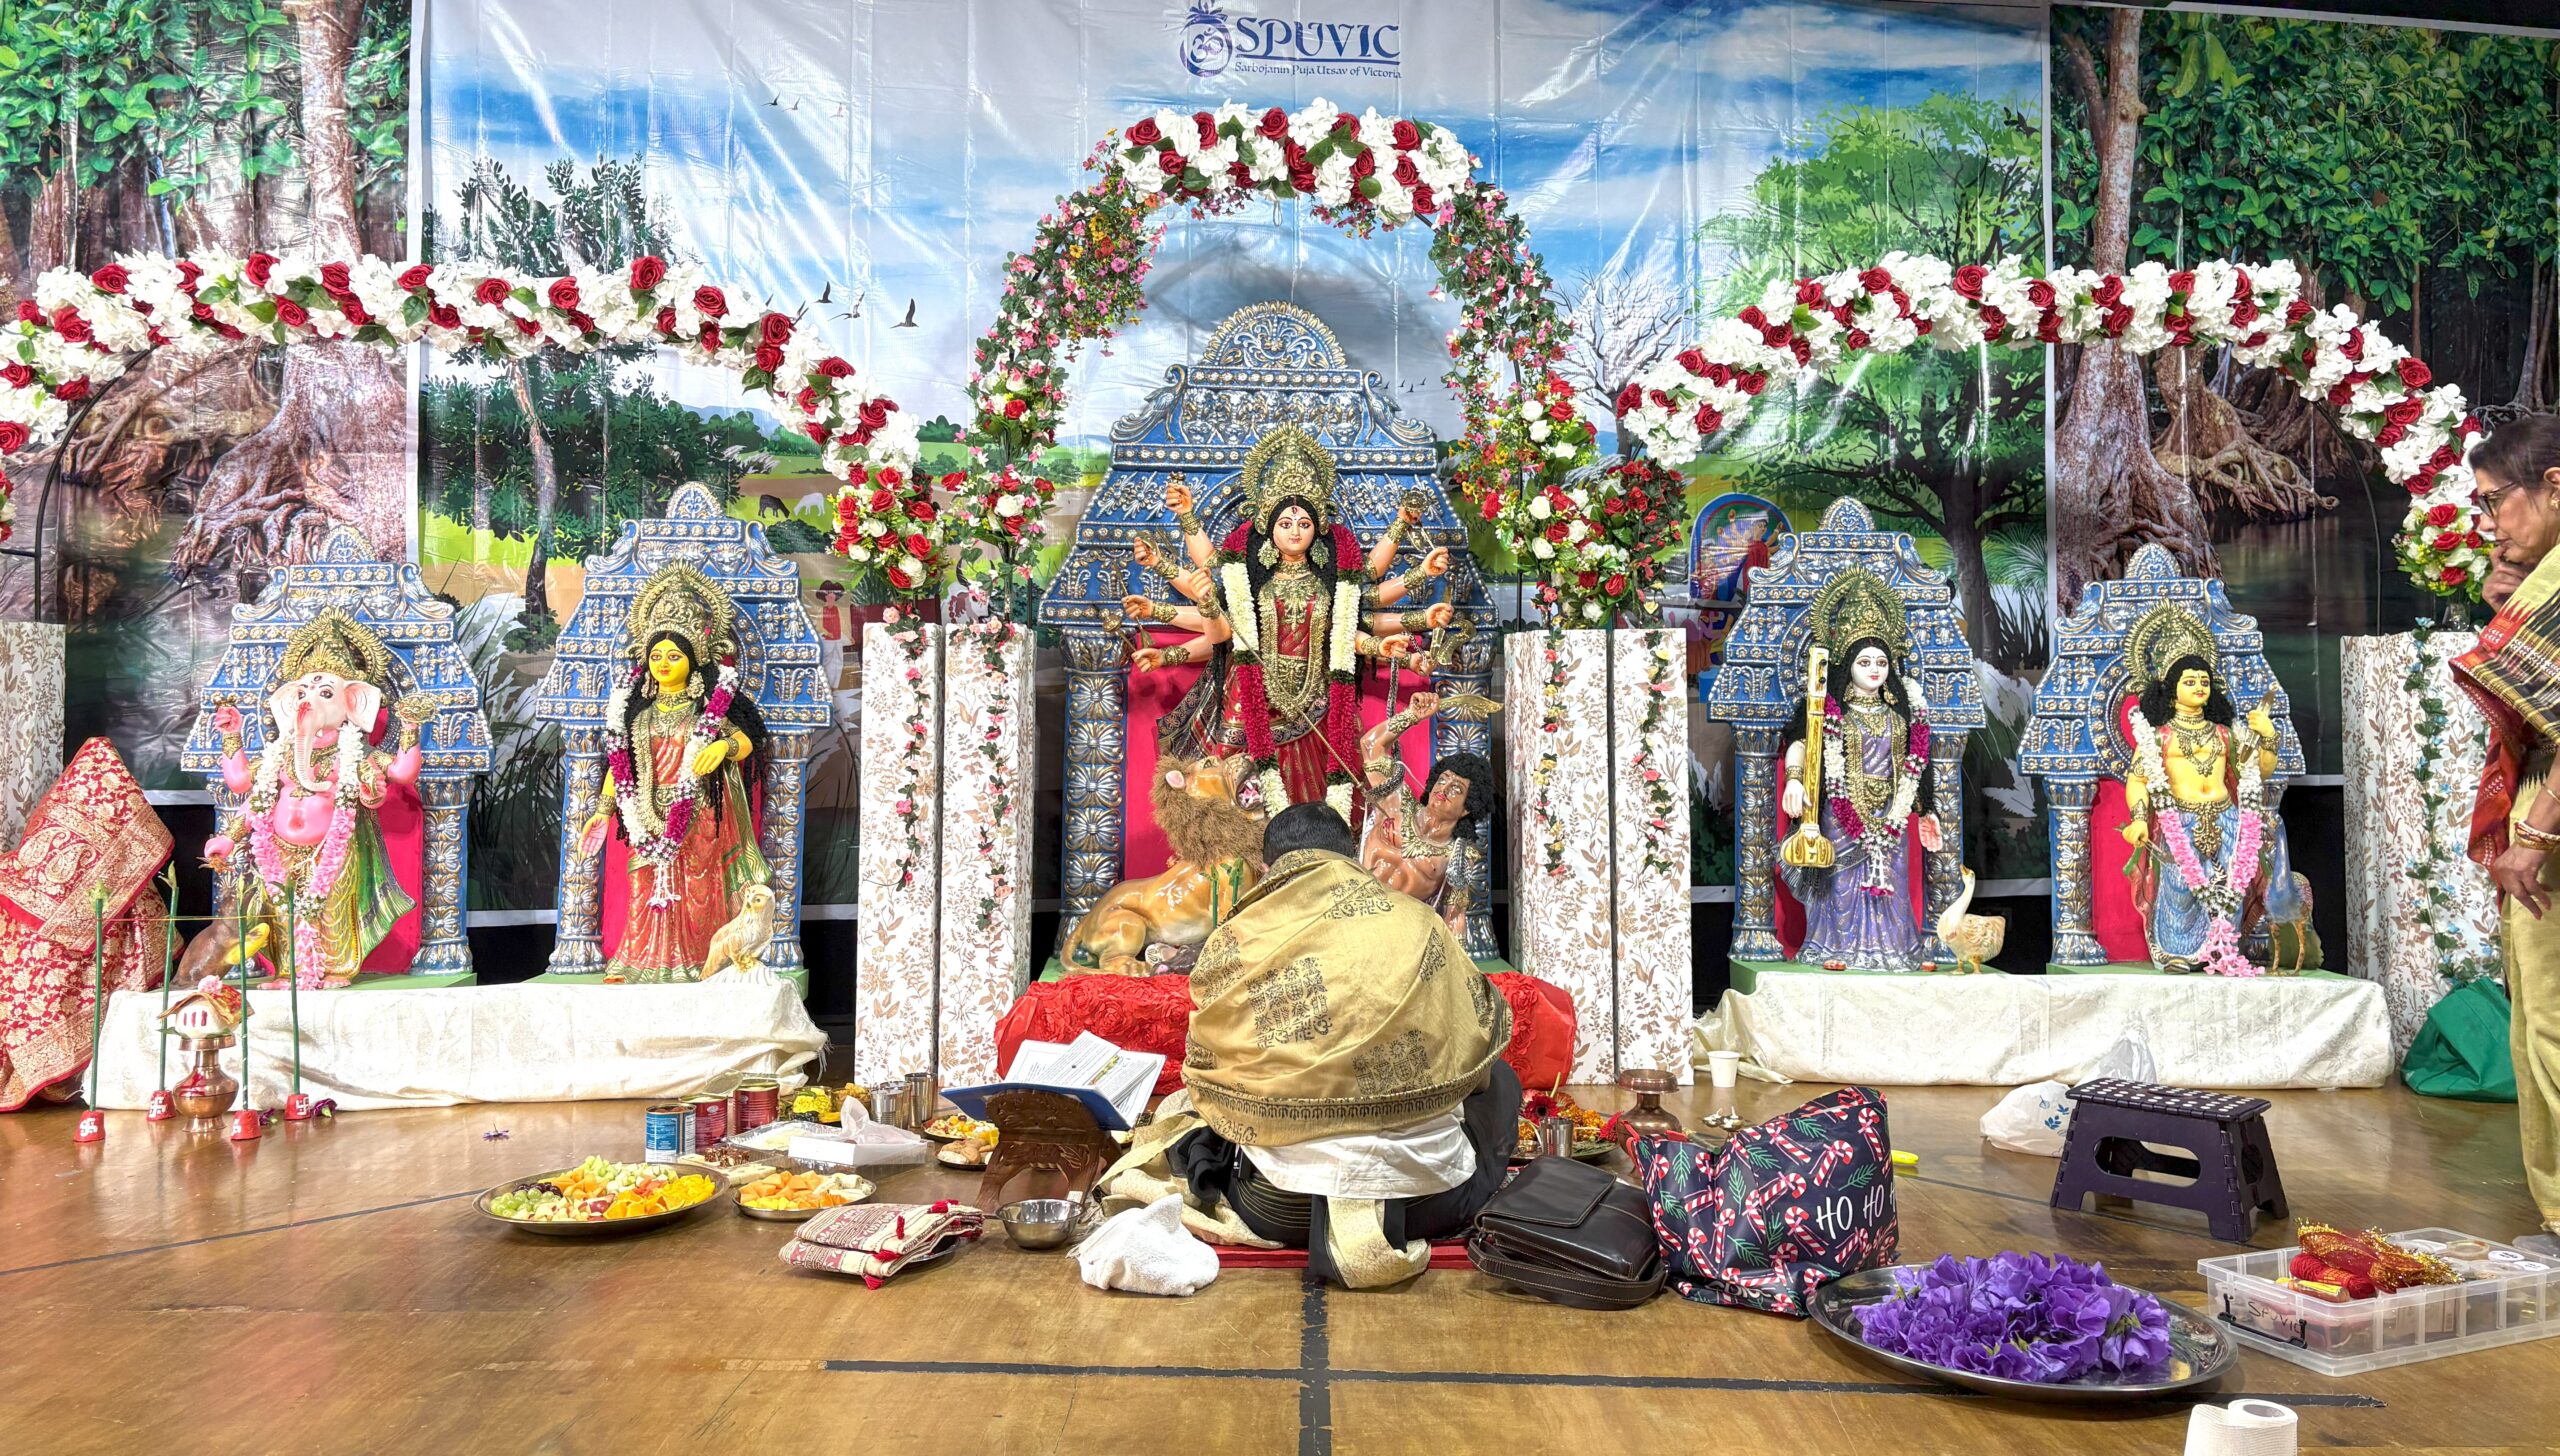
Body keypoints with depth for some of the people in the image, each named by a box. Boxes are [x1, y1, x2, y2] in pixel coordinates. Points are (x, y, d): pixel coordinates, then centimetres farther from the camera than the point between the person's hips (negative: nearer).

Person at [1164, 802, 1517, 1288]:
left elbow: (1205, 1078, 7)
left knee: (1208, 1141, 35)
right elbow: (1484, 1033, 13)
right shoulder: (1417, 921, 1)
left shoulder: (1230, 944, 0)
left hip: (1282, 1209, 0)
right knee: (1499, 1078, 31)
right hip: (1430, 1191, 0)